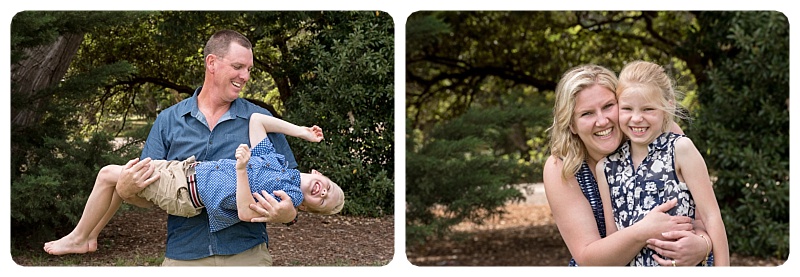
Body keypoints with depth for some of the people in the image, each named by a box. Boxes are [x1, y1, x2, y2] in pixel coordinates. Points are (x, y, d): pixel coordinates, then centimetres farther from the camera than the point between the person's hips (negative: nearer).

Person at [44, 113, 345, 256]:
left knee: (108, 174, -5)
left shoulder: (290, 195, -18)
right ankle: (90, 235, 33)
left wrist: (241, 169, -41)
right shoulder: (276, 159, 3)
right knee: (121, 173, 22)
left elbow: (246, 212, -31)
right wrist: (300, 131, 4)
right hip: (188, 168, 8)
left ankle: (77, 238, 14)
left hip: (183, 192, -8)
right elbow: (255, 119, 6)